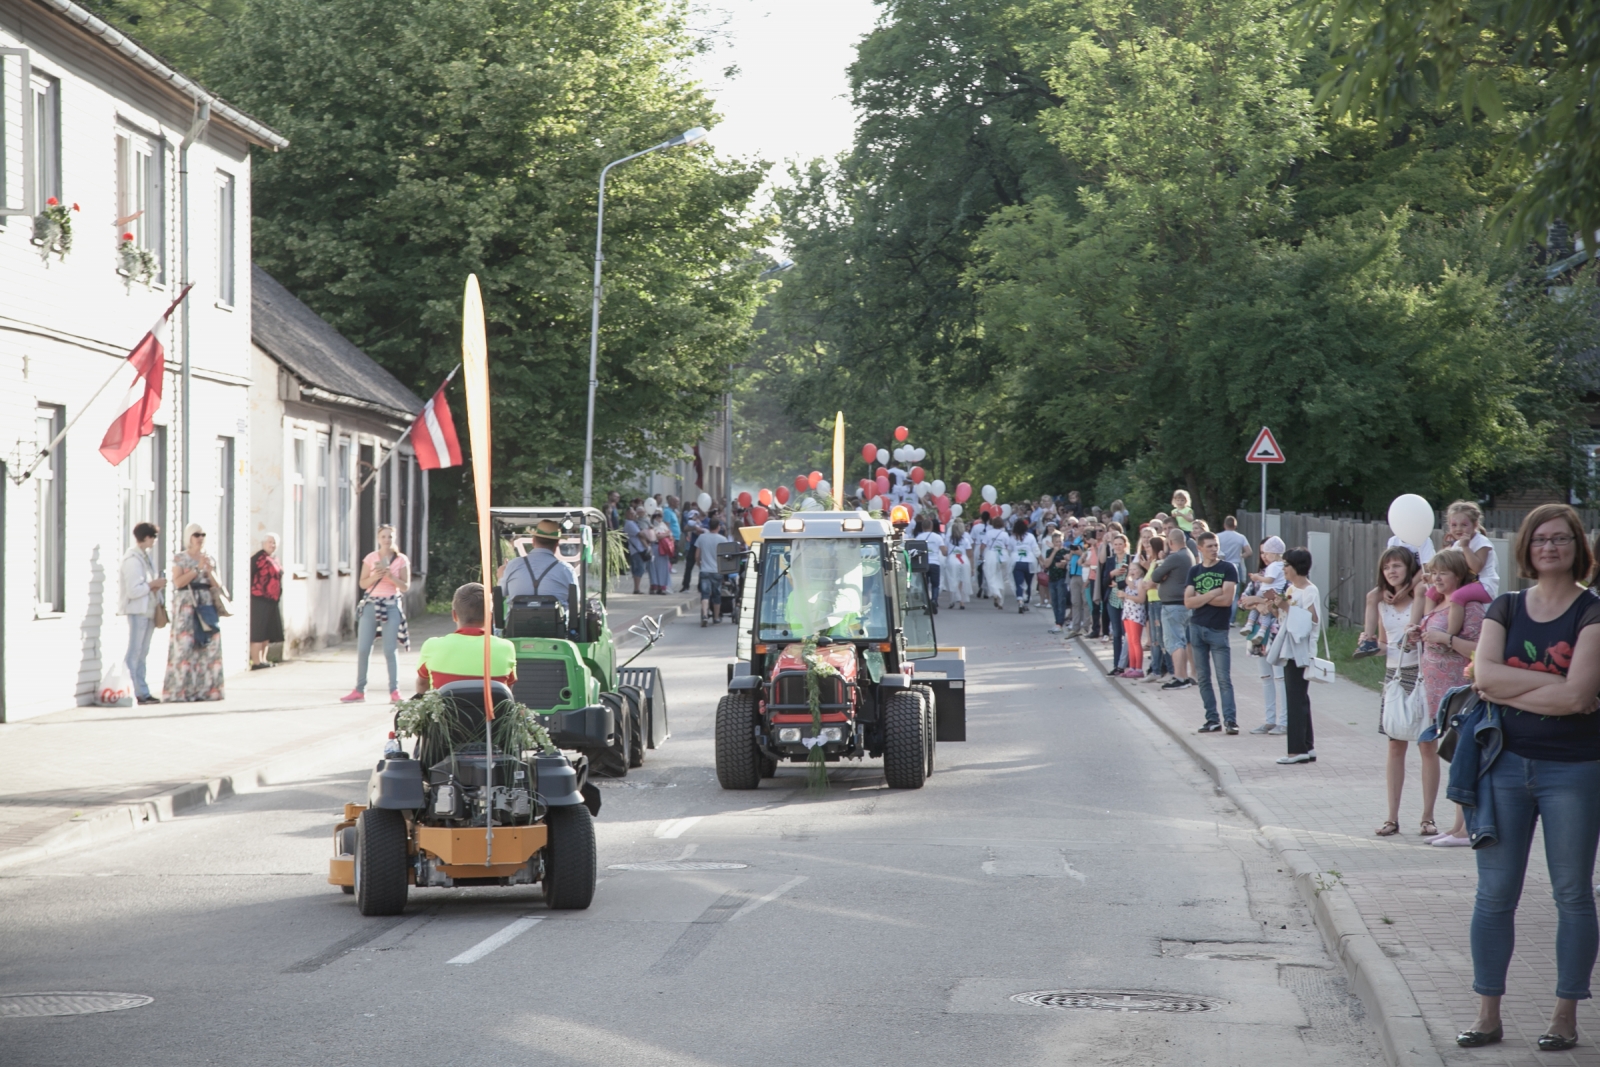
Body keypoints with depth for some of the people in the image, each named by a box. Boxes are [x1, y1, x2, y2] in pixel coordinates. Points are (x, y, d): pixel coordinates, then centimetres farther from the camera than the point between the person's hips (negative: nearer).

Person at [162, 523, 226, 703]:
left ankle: (204, 689, 1)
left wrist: (210, 572, -5)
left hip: (206, 606, 4)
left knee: (208, 647, -2)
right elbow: (178, 582, -8)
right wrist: (197, 569, -11)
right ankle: (181, 691, -12)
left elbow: (217, 586, 12)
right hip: (186, 605, -4)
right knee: (184, 646, -11)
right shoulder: (180, 559, 4)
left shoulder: (210, 560, 16)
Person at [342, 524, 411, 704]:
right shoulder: (371, 558, 5)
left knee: (390, 650, -6)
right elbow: (362, 583, 6)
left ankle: (394, 691, -3)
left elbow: (405, 586, 1)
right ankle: (359, 690, 8)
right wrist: (375, 577, -13)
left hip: (392, 606, -2)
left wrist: (391, 577, -15)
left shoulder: (401, 560, 2)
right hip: (371, 604, 2)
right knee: (363, 649, 1)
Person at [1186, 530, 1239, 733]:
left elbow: (1227, 599, -13)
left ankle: (1230, 720, -9)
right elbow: (1188, 602, -1)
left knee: (1224, 678, -7)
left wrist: (1200, 598, -4)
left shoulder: (1227, 569, -2)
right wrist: (1212, 594, -12)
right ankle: (1212, 719, 10)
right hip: (1197, 628, 4)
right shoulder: (1194, 571, 9)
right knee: (1202, 678, 5)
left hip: (1218, 630, -4)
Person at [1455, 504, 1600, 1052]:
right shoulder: (1505, 609, 8)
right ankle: (1488, 1015, 11)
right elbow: (1484, 675, -8)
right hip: (1506, 765, 4)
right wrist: (1550, 683, -16)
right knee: (1494, 894, 4)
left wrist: (1506, 688, -11)